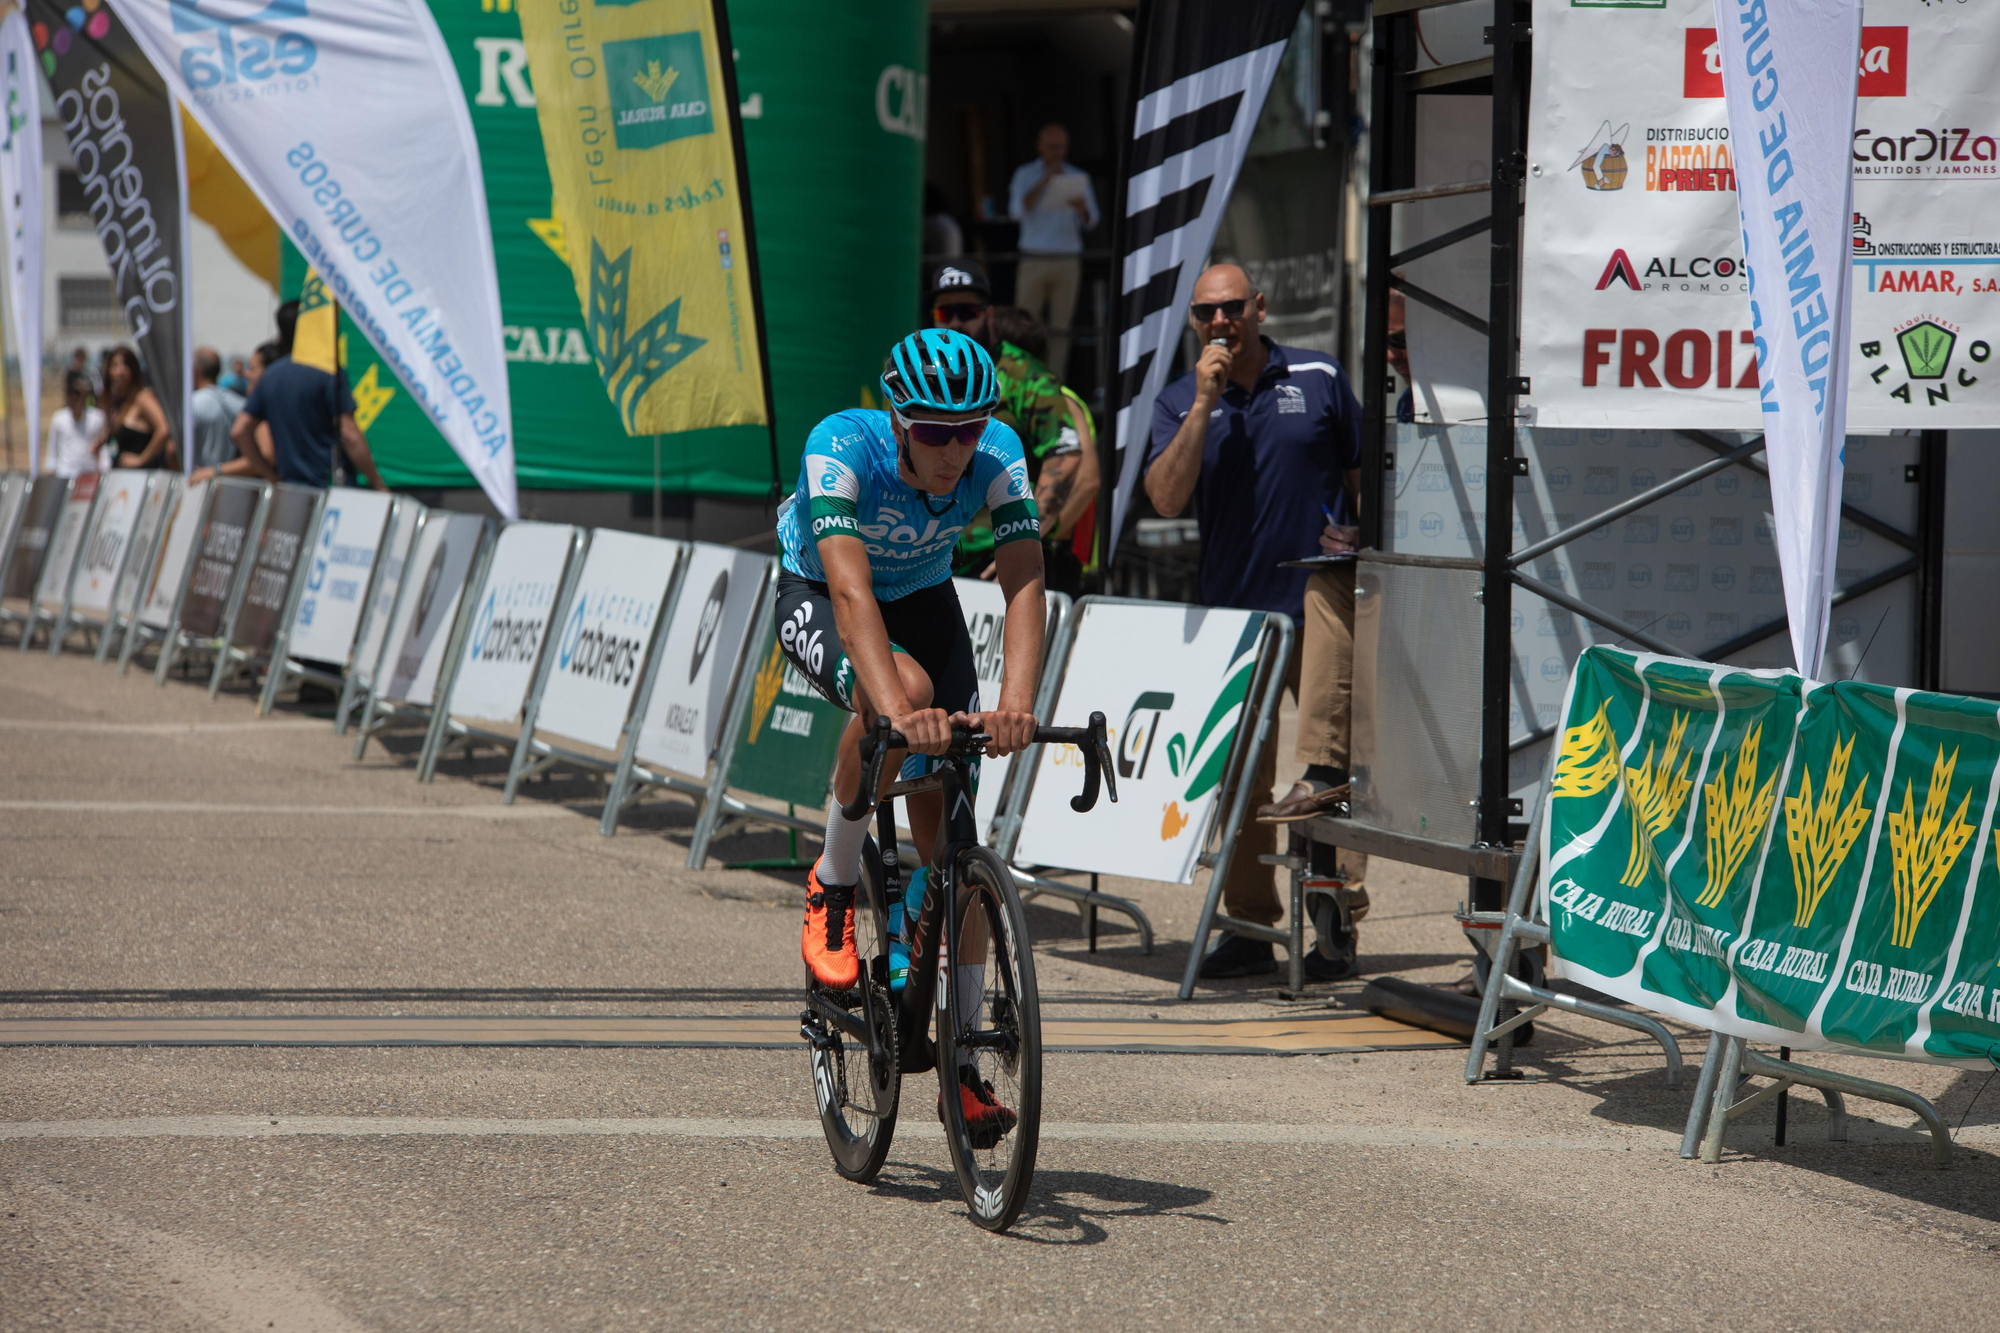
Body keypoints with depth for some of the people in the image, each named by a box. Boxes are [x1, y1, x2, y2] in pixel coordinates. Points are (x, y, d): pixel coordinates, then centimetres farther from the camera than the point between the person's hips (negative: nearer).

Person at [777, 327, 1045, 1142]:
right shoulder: (840, 448, -35)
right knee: (906, 691, -37)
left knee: (947, 826, -6)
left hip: (922, 601, 3)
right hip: (818, 598, -3)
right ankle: (833, 886, -15)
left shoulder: (998, 455, -27)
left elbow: (1024, 583, -36)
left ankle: (961, 1065, 3)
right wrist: (895, 707, -61)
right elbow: (851, 590, -46)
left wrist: (1016, 700, -53)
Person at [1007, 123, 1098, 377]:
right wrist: (1045, 180, -17)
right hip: (1034, 259, -1)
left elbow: (1091, 221, 3)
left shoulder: (1078, 178, 10)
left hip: (1068, 261, 1)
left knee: (1060, 325, -1)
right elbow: (1017, 211, -11)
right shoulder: (1025, 175, 5)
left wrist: (1082, 209, -21)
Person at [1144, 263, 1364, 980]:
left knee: (1327, 752, -15)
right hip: (1231, 608, 2)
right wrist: (1204, 402, -13)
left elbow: (1365, 471, 13)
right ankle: (1249, 927, 15)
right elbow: (1165, 497, -9)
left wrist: (1362, 540, -3)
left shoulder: (1319, 379, 4)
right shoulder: (1179, 402, 7)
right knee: (1236, 781, 5)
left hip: (1318, 598, -2)